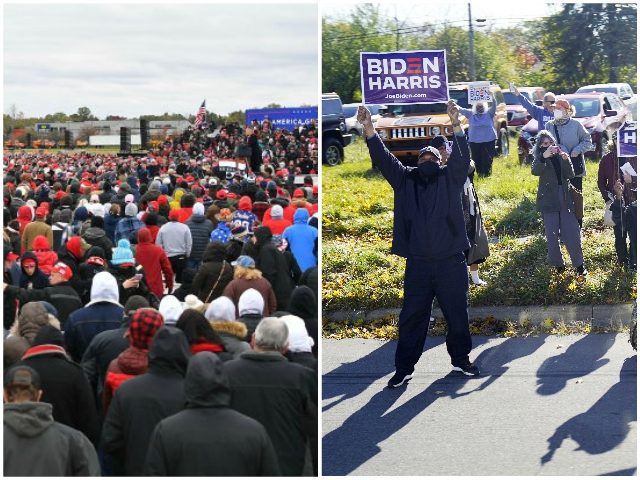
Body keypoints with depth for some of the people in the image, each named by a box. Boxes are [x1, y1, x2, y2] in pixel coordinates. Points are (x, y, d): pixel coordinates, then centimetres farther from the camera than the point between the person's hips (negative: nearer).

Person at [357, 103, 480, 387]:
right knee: (412, 316, 3)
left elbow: (462, 158, -8)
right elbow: (383, 159, 1)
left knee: (457, 313, 10)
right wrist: (369, 129, -11)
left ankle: (460, 359, 27)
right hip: (418, 262, 0)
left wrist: (456, 127, -24)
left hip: (451, 260, 0)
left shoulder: (450, 178, 7)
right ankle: (404, 368, 8)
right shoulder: (405, 179, 9)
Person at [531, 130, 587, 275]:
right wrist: (544, 157, -41)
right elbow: (535, 171, -23)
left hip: (565, 200, 2)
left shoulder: (560, 155, 10)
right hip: (549, 201, -2)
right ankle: (558, 265, 14)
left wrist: (566, 160, -18)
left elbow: (570, 175, 0)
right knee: (552, 236, 0)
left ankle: (579, 265, 8)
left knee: (572, 233, -2)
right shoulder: (539, 158, 1)